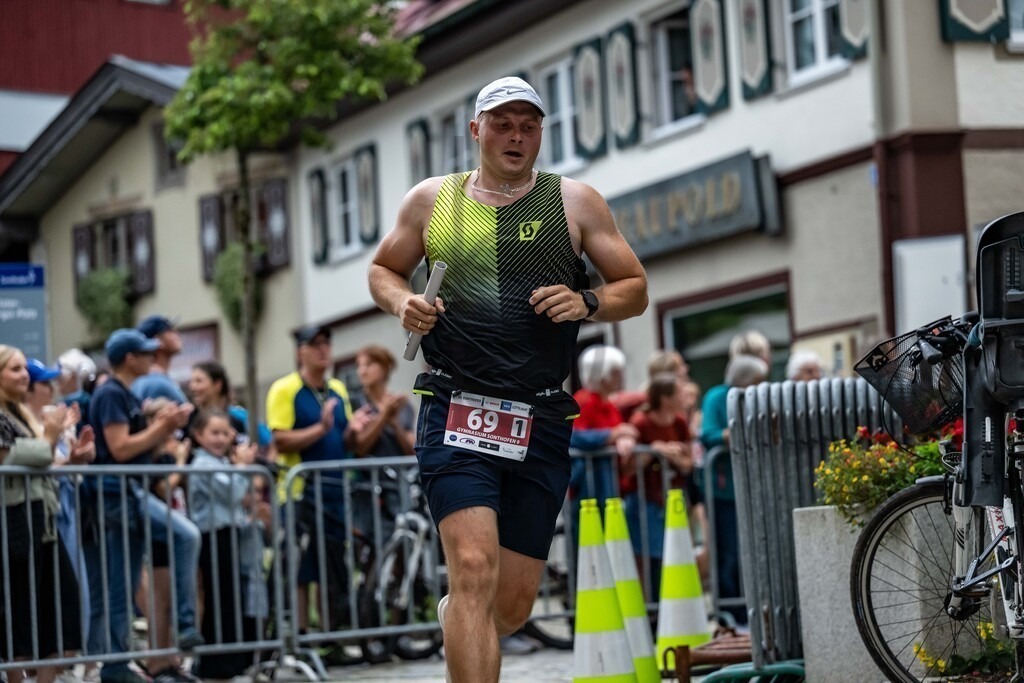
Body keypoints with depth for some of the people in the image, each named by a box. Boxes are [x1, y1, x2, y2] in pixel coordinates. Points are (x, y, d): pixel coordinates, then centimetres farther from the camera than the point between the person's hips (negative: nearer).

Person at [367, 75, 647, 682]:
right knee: (474, 568, -20)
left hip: (542, 422, 2)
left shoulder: (576, 203, 9)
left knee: (515, 600, 6)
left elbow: (635, 289, 12)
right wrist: (402, 303, 0)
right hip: (455, 410, -1)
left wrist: (587, 304, -9)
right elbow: (384, 269, 23)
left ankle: (460, 622, 41)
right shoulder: (432, 200, 10)